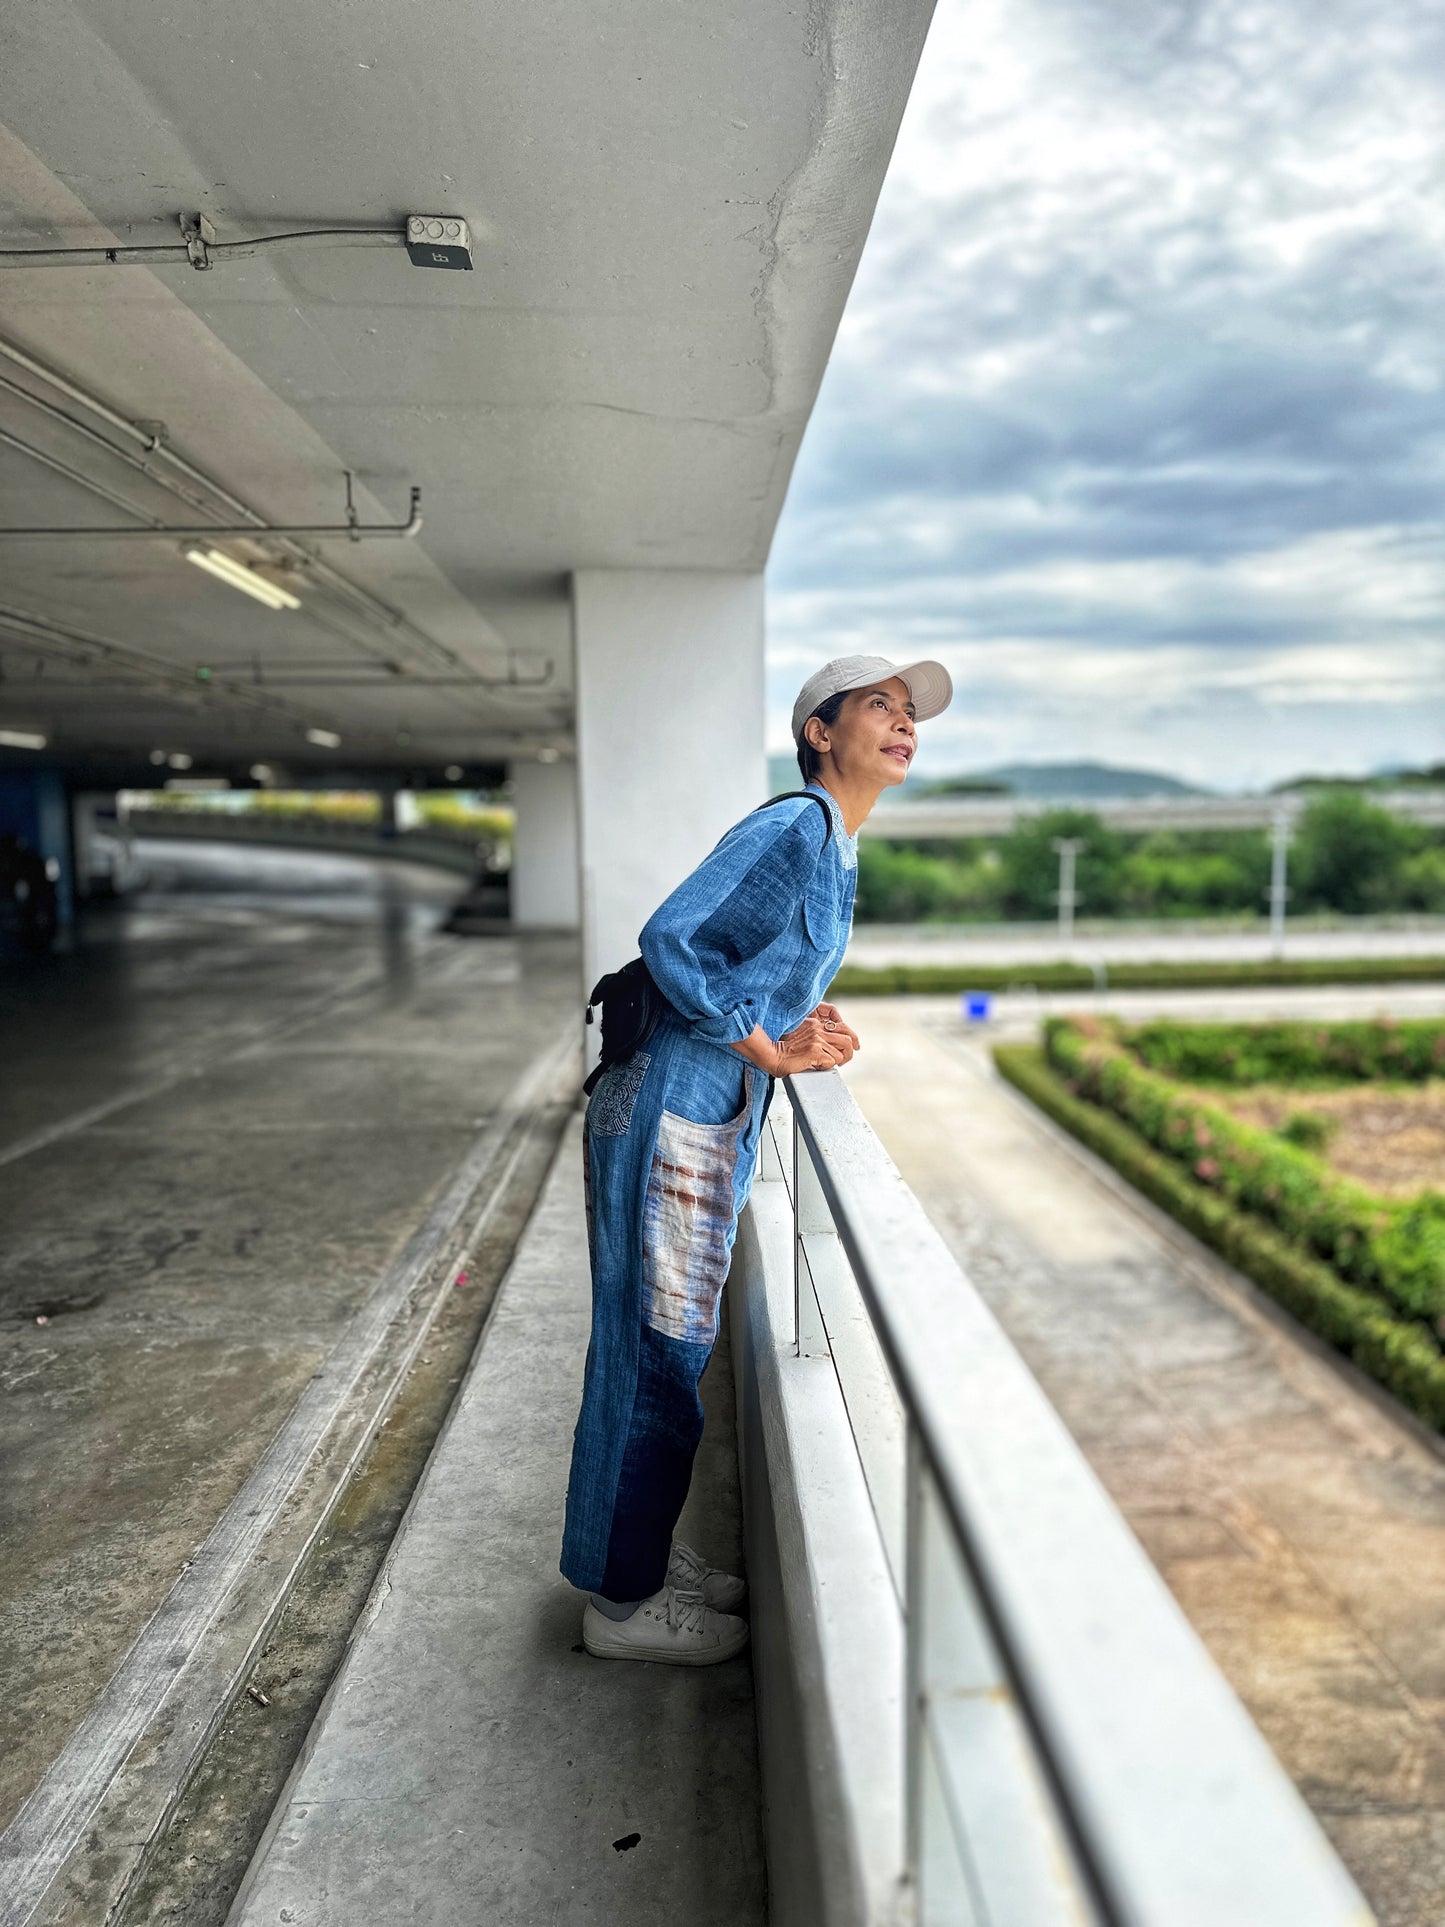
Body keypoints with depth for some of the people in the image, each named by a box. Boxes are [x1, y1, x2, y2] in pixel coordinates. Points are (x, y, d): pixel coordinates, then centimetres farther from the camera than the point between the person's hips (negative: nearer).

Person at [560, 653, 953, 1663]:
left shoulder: (836, 851, 15)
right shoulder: (792, 827, -15)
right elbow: (670, 937, -22)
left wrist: (804, 1036, 3)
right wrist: (768, 1049, -15)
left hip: (714, 1122, 10)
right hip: (669, 1114, -10)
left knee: (666, 1350, 19)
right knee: (657, 1353, 2)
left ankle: (647, 1554, 35)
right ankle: (624, 1600, 19)